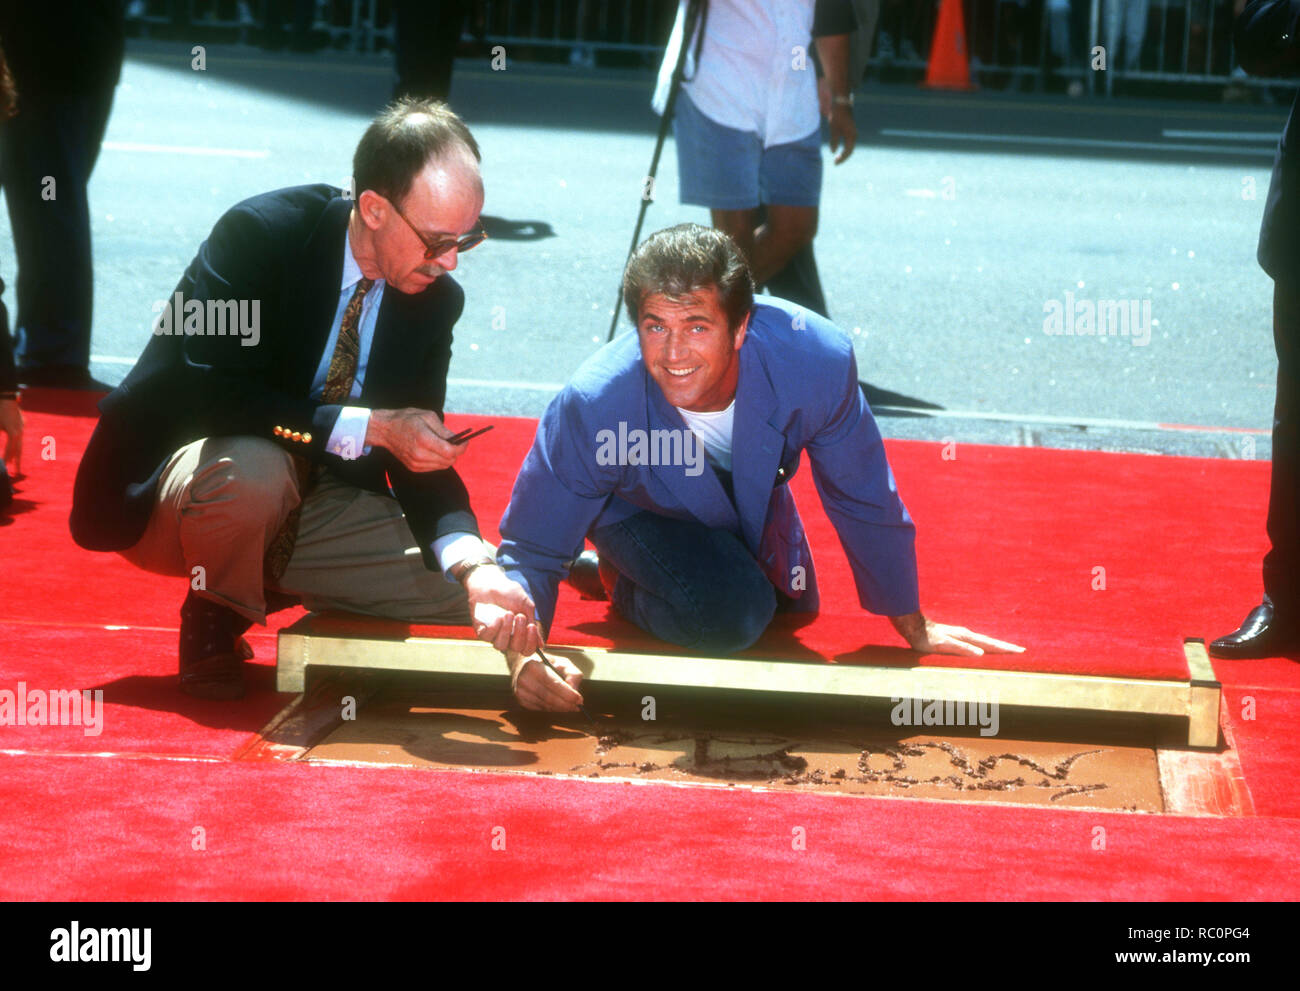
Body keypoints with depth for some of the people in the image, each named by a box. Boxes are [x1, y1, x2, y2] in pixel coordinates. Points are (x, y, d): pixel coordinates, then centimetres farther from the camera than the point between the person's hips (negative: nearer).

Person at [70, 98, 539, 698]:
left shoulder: (436, 299, -3)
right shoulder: (258, 236, -21)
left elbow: (420, 458, -3)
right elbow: (212, 396, -29)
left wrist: (472, 564, -23)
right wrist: (369, 428, -33)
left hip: (316, 508, 6)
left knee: (480, 596, -8)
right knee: (252, 469, -40)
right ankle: (213, 626, -9)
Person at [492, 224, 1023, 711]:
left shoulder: (816, 360, -40)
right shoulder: (590, 406, -43)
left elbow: (864, 502, -21)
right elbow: (531, 548, -30)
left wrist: (913, 625, -6)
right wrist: (521, 656, -51)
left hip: (750, 496, 4)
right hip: (638, 508, -3)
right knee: (731, 613, -26)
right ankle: (624, 580, 5)